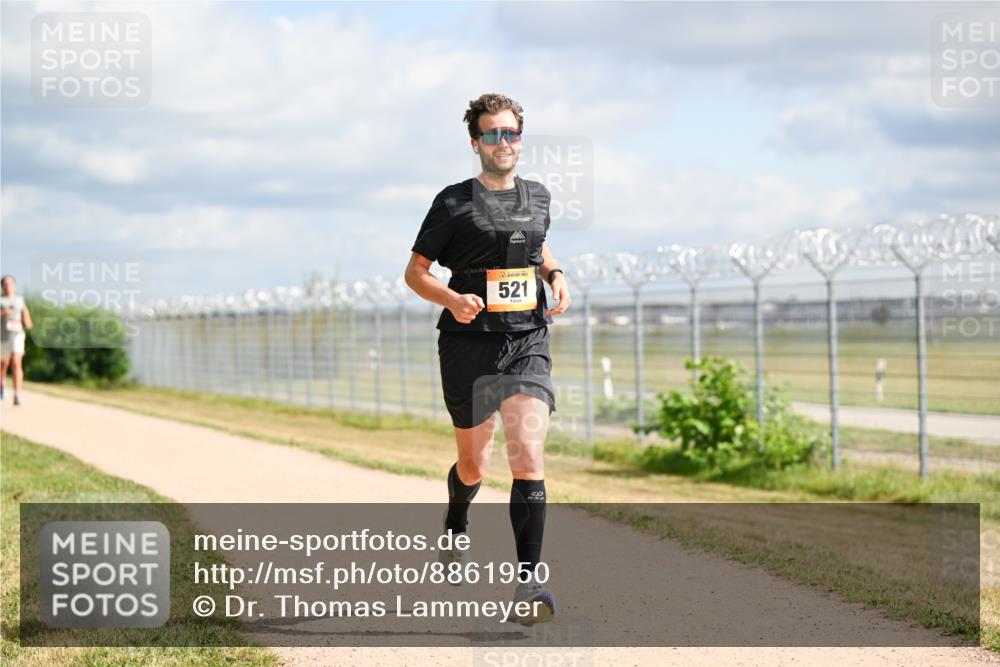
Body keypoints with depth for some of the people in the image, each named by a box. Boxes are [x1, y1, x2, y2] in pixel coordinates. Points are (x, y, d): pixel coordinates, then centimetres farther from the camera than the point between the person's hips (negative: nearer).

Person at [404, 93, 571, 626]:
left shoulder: (538, 197, 10)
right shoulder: (454, 202, -3)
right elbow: (415, 271, 0)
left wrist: (555, 275, 10)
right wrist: (453, 300, -19)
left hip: (527, 343, 2)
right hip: (469, 346, -2)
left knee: (528, 457, -17)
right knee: (473, 465, 13)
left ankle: (527, 581, -20)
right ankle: (455, 525, 48)